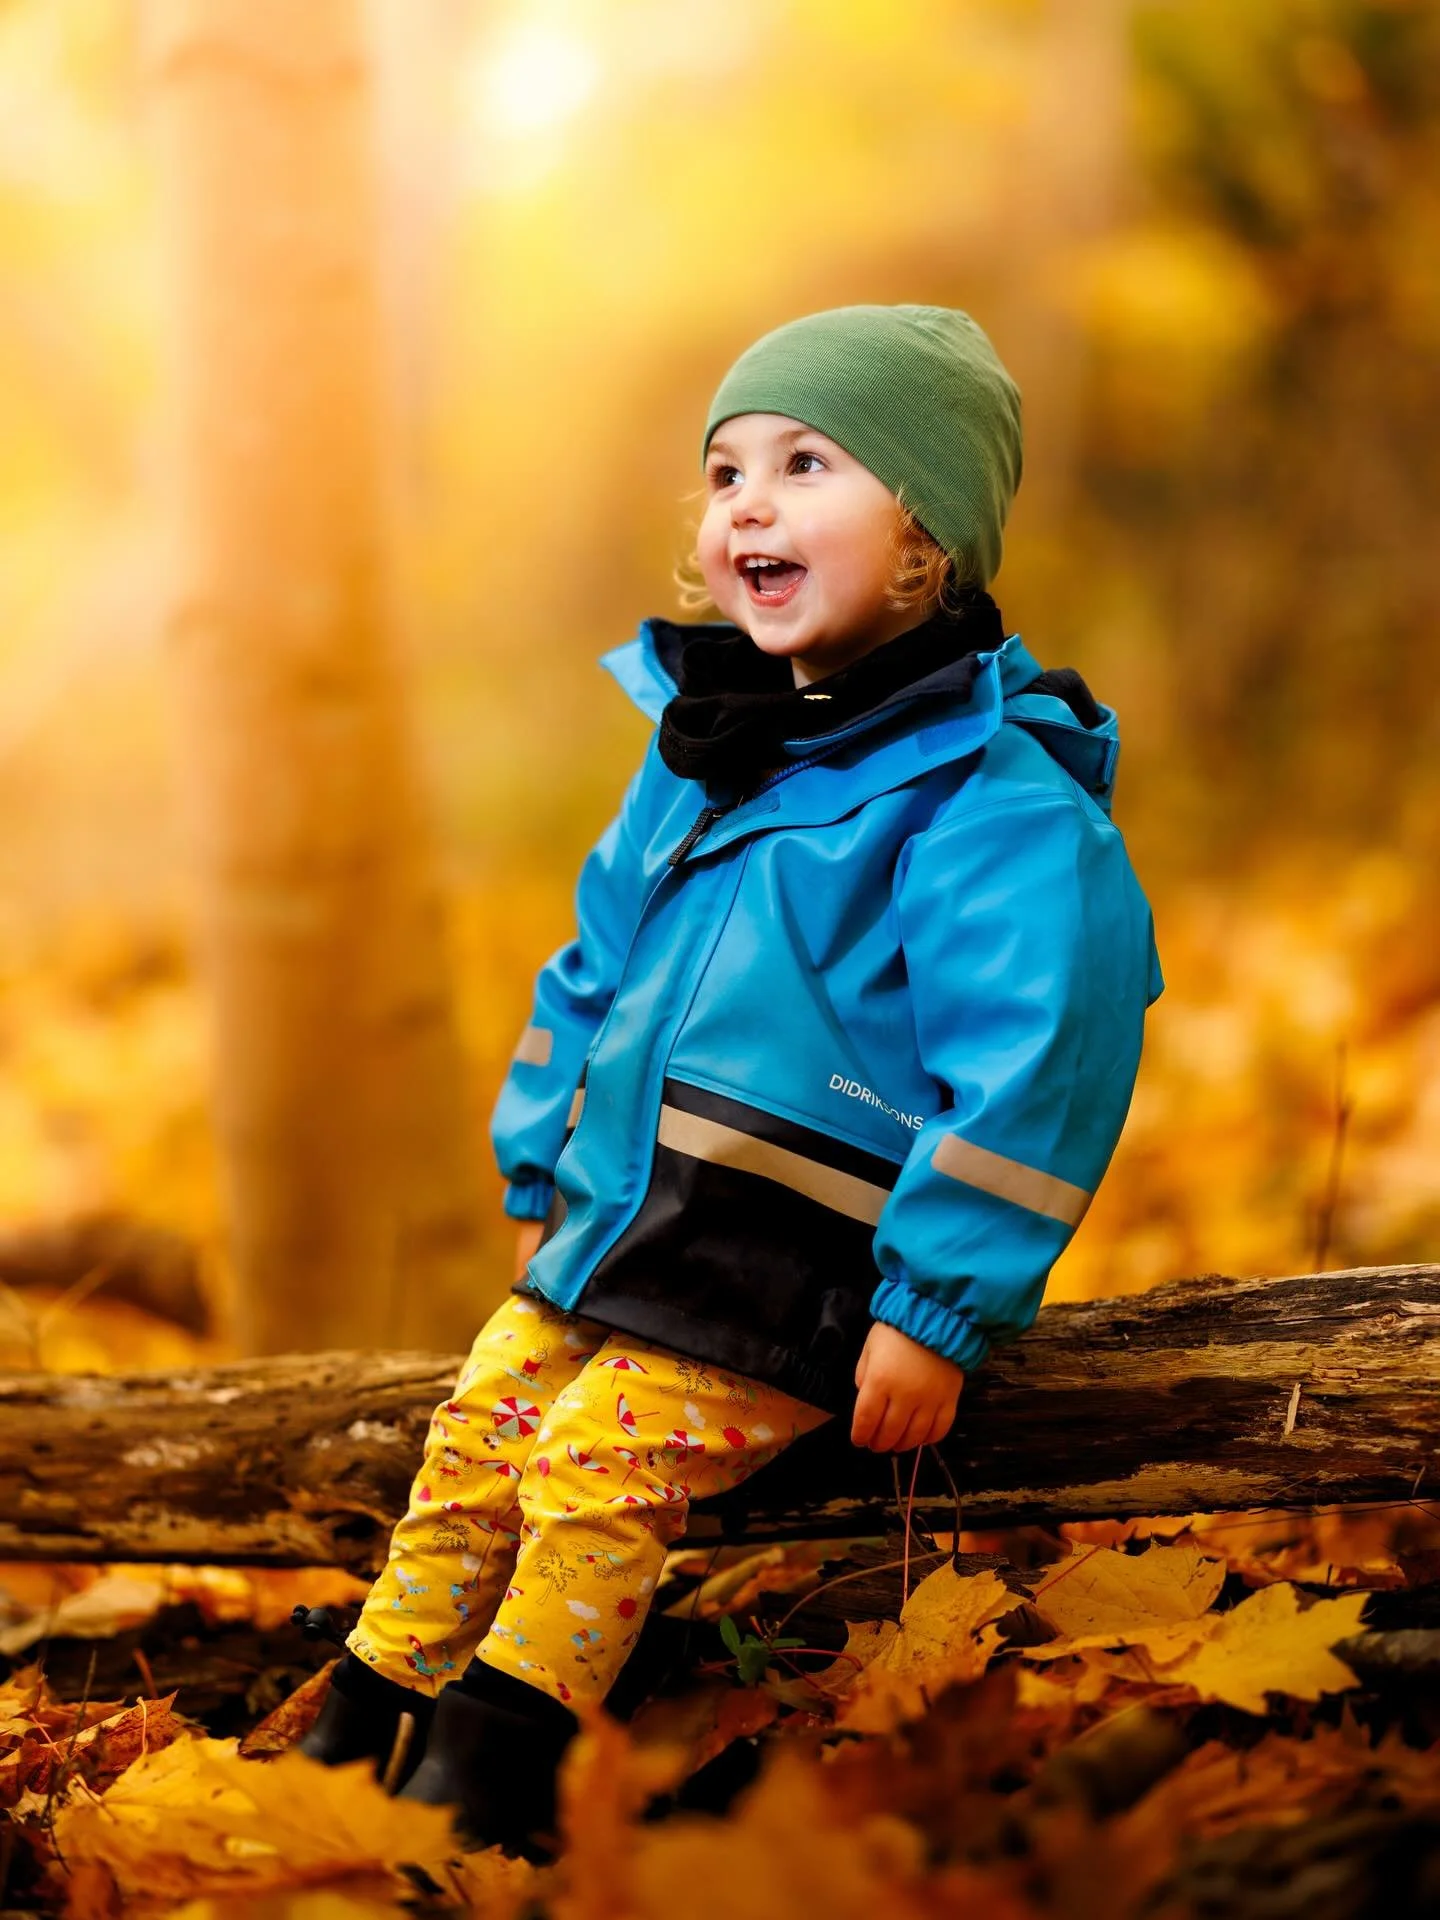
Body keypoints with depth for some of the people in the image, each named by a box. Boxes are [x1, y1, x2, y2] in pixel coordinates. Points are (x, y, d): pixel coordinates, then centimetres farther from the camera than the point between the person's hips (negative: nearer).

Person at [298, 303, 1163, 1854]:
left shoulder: (992, 799, -17)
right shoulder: (705, 750, 10)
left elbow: (1033, 1062, -20)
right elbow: (601, 966, 22)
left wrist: (935, 1312, -21)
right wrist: (545, 1174, 21)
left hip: (795, 1267, -8)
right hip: (613, 1217, 8)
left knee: (601, 1465, -18)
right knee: (477, 1433, 5)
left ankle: (491, 1764, -8)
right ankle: (359, 1726, 15)